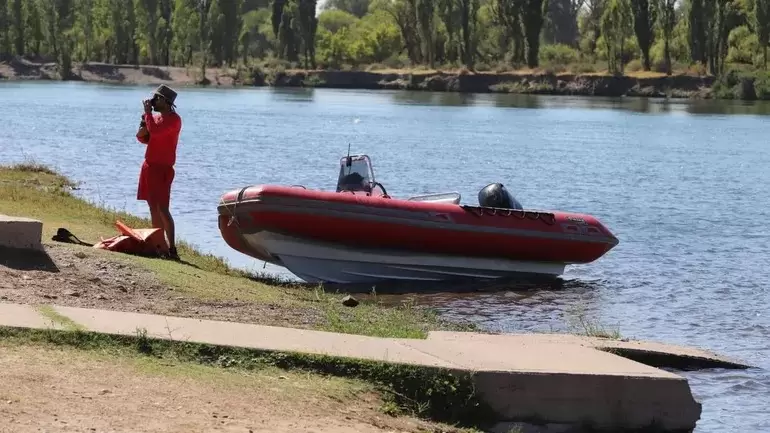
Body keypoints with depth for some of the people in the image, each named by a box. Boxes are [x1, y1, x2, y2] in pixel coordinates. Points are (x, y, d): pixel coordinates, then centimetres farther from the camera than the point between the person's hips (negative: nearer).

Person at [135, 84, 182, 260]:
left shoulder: (173, 119, -13)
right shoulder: (156, 117, 14)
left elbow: (155, 132, -27)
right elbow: (144, 138, 17)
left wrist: (148, 112, -15)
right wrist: (143, 126, -4)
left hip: (162, 168, -9)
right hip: (149, 166, 9)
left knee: (162, 209, -14)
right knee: (153, 208, 10)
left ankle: (172, 249, -16)